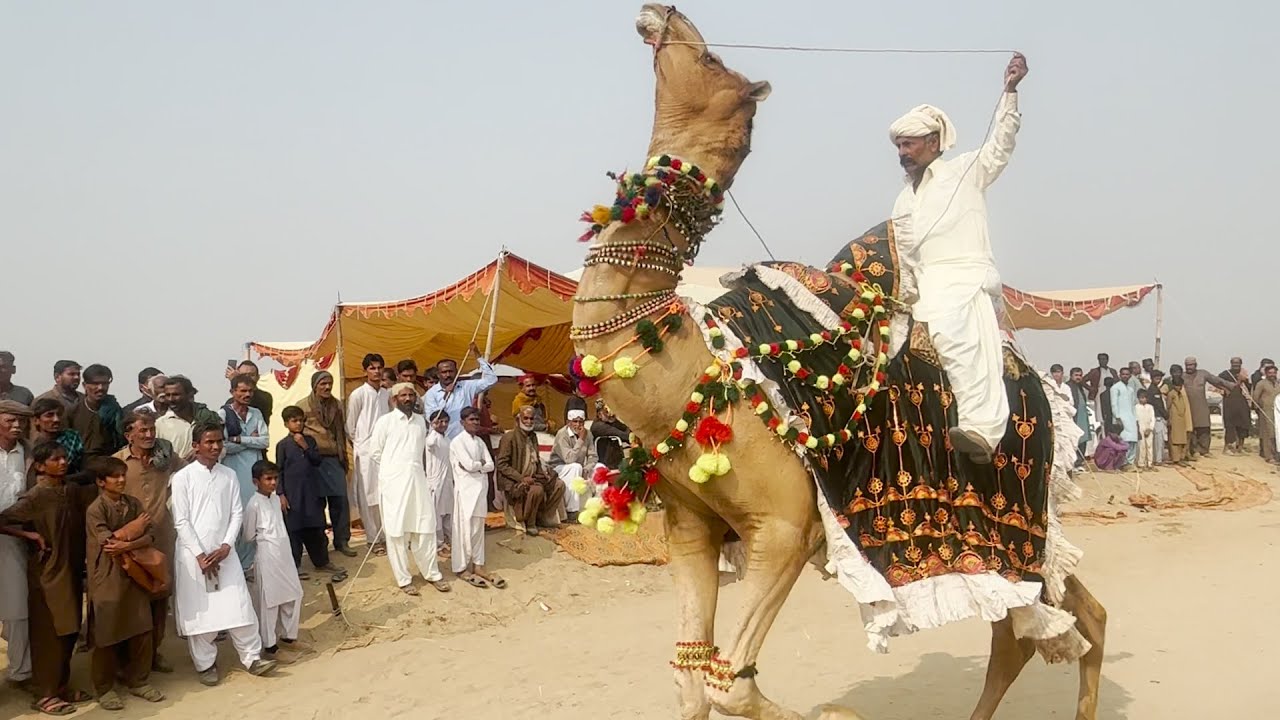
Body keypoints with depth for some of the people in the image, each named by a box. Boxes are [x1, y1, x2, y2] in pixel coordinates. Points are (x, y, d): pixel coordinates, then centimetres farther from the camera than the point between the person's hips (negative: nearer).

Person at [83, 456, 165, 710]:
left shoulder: (134, 504, 5)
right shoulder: (95, 509, -11)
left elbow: (149, 537, -3)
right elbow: (108, 543, -18)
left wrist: (127, 545, -21)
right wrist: (134, 528, -9)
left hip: (134, 575, 5)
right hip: (107, 579, -5)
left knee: (141, 632, 7)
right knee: (107, 635, 4)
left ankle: (138, 682, 22)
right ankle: (104, 689, 17)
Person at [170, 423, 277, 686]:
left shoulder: (229, 475, 6)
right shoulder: (182, 478, -5)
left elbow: (237, 513, 5)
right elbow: (181, 521, -7)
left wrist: (226, 547, -8)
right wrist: (200, 555, -11)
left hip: (223, 552, 3)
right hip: (193, 554, -3)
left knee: (239, 605, 0)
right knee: (198, 610, 3)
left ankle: (252, 657, 8)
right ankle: (205, 664, 16)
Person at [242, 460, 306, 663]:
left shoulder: (276, 499, 8)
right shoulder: (254, 505, -15)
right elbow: (247, 536, -9)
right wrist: (266, 537, -2)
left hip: (284, 553, 8)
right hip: (267, 557, -8)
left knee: (294, 594, 13)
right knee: (268, 601, 1)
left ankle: (288, 636, 28)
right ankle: (270, 646, 10)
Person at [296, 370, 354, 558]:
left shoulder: (337, 405, 11)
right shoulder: (303, 406, 0)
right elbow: (295, 432, 5)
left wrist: (343, 458, 15)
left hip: (334, 459, 3)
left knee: (340, 500, 0)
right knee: (317, 502, 3)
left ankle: (342, 541, 9)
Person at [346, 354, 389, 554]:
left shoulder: (386, 394, 9)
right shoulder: (358, 394, -5)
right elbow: (350, 427, -1)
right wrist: (359, 445, 3)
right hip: (367, 452, -4)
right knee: (369, 497, 0)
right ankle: (374, 539, 8)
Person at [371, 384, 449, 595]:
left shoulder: (421, 421, 11)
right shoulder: (385, 421, -4)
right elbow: (375, 451, 0)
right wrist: (394, 467, 6)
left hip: (418, 480, 4)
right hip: (394, 482, -4)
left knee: (425, 528, 7)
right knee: (396, 531, 1)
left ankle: (431, 574, 18)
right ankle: (403, 579, 10)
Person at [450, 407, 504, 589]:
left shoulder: (479, 441, 12)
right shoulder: (458, 441, -9)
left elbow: (491, 466, 5)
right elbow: (469, 465, -19)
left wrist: (475, 465, -9)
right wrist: (481, 464, -2)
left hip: (480, 488, 7)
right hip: (465, 489, -7)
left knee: (478, 529, 9)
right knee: (465, 529, -3)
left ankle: (477, 566, 16)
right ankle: (462, 568, 5)